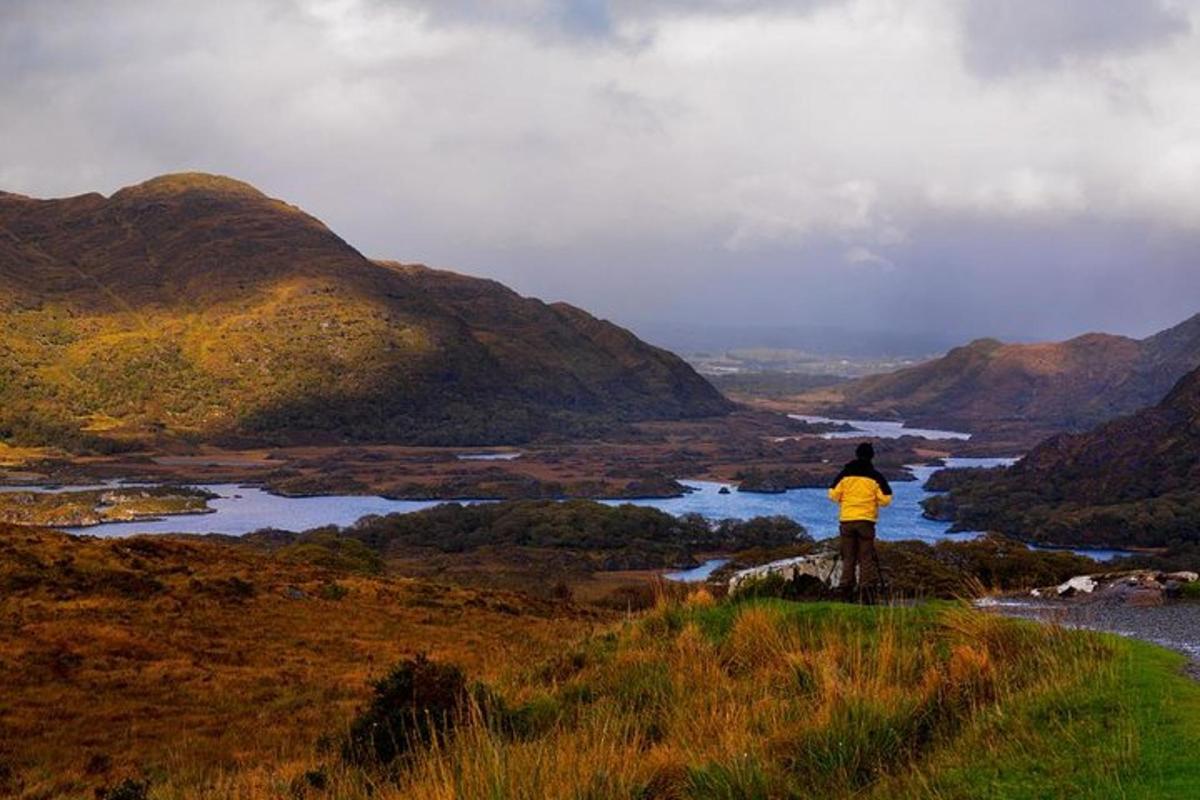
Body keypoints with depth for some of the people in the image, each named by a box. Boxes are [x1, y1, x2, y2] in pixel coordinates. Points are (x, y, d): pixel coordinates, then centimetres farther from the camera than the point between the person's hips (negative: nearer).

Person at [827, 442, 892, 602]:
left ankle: (846, 591, 4)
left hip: (846, 520, 2)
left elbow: (833, 495, 1)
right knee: (866, 557, 3)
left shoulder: (845, 474, 3)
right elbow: (885, 500, -4)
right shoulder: (875, 476, -2)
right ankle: (866, 590, -5)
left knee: (848, 557, 9)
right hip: (866, 520, -2)